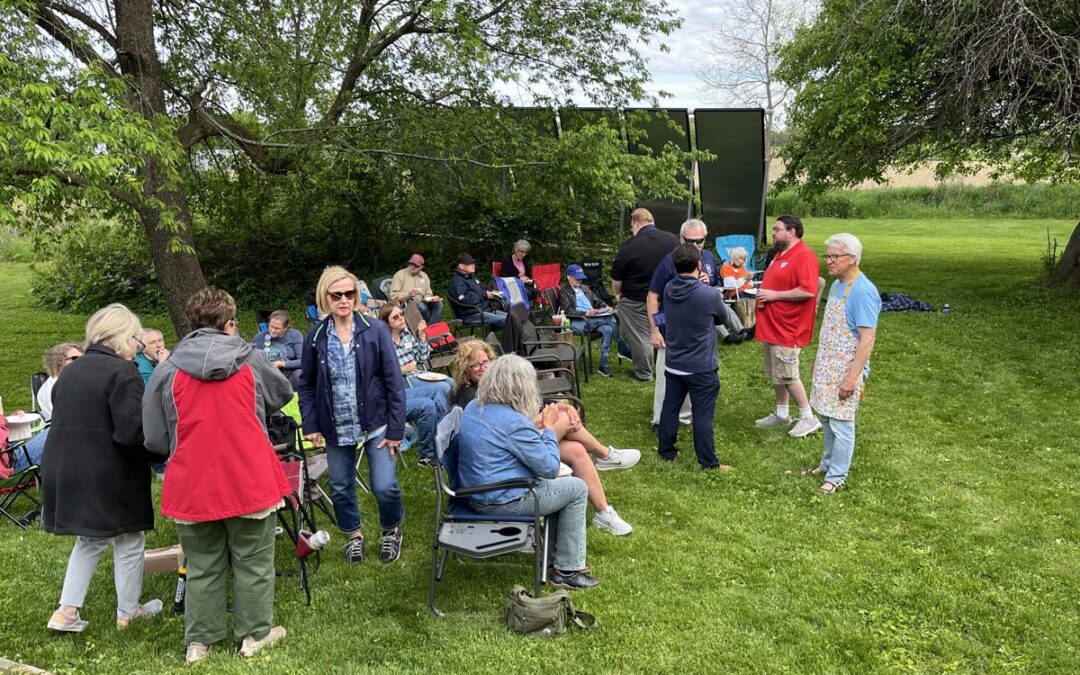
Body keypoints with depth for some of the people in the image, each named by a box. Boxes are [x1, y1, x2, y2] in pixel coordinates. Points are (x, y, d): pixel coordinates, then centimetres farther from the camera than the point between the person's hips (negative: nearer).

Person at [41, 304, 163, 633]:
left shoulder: (69, 371, 10)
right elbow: (132, 432, -23)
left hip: (62, 469, 8)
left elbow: (61, 421, 16)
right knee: (128, 543, 11)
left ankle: (66, 611, 19)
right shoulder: (123, 372, -15)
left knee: (90, 539, 24)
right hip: (109, 478, -7)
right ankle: (128, 612, 23)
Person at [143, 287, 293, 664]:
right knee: (252, 561, 13)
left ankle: (199, 640, 25)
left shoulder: (167, 370, -3)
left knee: (202, 566, 16)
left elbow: (156, 439, 2)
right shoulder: (251, 360, -3)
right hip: (249, 481, -1)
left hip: (192, 486, 1)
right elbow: (282, 395, 16)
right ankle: (255, 633, 23)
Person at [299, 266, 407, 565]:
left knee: (385, 487, -6)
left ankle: (391, 531, 25)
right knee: (340, 488, 13)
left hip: (375, 424, -2)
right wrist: (310, 425, -2)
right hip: (336, 429, 3)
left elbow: (394, 382, -8)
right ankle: (353, 535, 40)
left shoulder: (375, 330, -10)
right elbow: (306, 385, 7)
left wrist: (396, 429, -10)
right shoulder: (316, 337, -2)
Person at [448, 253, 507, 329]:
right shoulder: (457, 282, -10)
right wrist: (484, 295, -16)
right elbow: (465, 300, -21)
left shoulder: (471, 277, 21)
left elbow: (482, 290, 34)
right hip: (472, 314, -10)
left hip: (486, 310, 10)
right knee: (505, 320, -25)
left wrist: (491, 292, 10)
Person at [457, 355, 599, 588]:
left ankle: (552, 549, 31)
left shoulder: (473, 408, 3)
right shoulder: (514, 422, -24)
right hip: (502, 502, -9)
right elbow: (549, 468, -16)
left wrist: (542, 431, 13)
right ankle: (567, 570, 10)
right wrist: (549, 430, -3)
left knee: (553, 481, 25)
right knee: (577, 488, 5)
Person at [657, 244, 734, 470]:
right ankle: (708, 462, 11)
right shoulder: (709, 295, -21)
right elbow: (723, 314, 0)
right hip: (701, 367, -5)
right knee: (703, 415, 3)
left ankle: (666, 452, 28)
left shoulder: (668, 289, -5)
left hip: (673, 364, 5)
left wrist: (698, 283, 5)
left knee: (670, 408, 16)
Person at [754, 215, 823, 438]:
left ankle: (808, 418, 7)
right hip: (771, 326, 10)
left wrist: (774, 295, -21)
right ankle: (781, 414, 27)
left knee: (787, 375, -5)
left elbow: (808, 291, -26)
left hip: (787, 328, -10)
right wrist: (763, 293, 10)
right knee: (775, 374, 15)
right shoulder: (779, 255, 15)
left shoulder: (804, 257, -16)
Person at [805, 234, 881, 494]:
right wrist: (819, 362, 19)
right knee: (827, 418, 18)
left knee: (841, 423, 1)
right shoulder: (836, 285, 8)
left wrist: (852, 377, -23)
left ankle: (837, 476, 12)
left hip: (846, 369, -8)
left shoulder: (863, 291, -20)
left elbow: (868, 338, -22)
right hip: (827, 366, 8)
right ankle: (828, 464, 32)